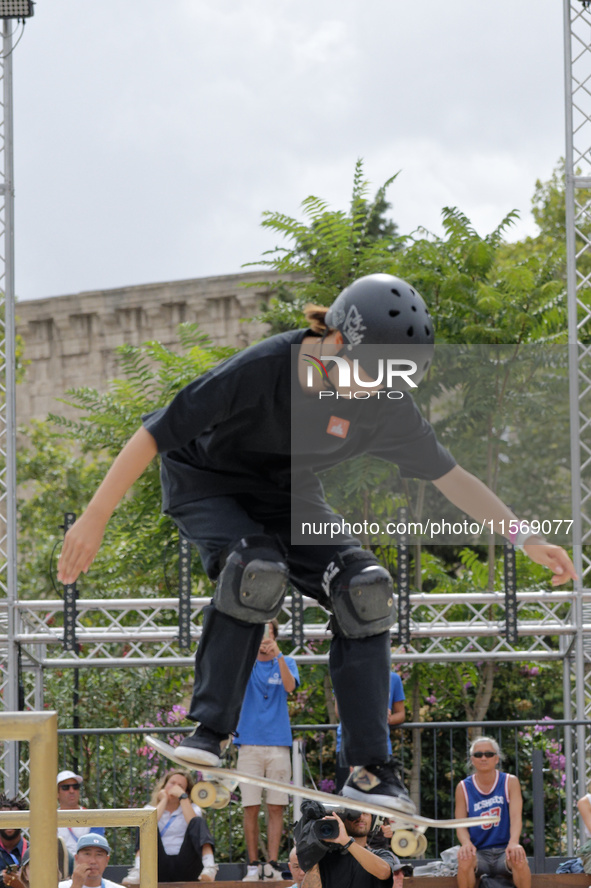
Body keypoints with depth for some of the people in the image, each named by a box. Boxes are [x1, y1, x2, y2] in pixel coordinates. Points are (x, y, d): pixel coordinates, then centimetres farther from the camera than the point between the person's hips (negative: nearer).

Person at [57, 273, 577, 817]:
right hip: (206, 482, -4)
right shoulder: (263, 369, -33)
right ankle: (209, 731, -22)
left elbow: (450, 477, -4)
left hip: (287, 495, 5)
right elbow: (156, 434, -27)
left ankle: (370, 769, -12)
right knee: (257, 571, -34)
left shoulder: (384, 407, -18)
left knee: (364, 589, -17)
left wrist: (526, 538, -8)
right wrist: (96, 518, -26)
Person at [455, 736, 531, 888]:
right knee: (464, 859, -35)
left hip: (504, 851, 0)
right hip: (479, 852, 0)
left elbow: (516, 817, -8)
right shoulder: (463, 788, 5)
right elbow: (461, 825, 0)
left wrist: (514, 843, -30)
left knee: (518, 858, -35)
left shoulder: (510, 782, 4)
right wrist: (466, 843, -26)